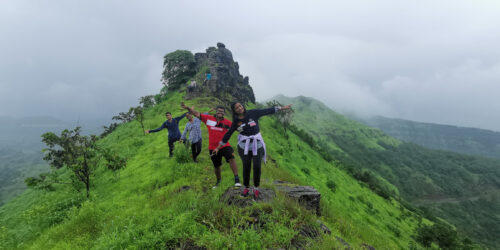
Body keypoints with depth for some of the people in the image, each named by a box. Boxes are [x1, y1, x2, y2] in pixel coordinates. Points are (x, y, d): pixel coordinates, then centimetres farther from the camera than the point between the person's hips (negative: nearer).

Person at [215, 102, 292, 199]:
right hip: (244, 145, 0)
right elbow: (228, 134, 5)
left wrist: (282, 108, -1)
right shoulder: (236, 122, -1)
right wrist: (218, 147, 5)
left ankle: (256, 188, 17)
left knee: (257, 166, -2)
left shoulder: (253, 113, -4)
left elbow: (267, 111, -1)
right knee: (246, 167, 4)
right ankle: (246, 188, 24)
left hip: (257, 144, 0)